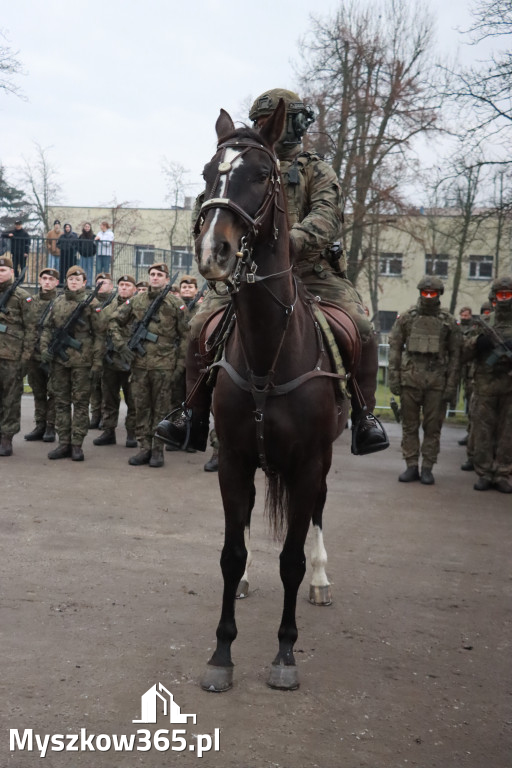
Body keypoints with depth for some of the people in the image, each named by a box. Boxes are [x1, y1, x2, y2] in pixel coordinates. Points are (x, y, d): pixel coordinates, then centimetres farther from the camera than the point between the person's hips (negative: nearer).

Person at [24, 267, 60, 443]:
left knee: (53, 392, -1)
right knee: (38, 393, 9)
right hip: (34, 354, 4)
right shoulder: (31, 301, 11)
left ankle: (51, 427, 6)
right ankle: (40, 426, 16)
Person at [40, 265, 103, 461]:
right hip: (59, 359, 4)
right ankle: (64, 443, 15)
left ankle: (77, 445, 6)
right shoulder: (58, 302, 11)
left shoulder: (92, 304, -1)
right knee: (61, 402, 8)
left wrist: (97, 361, -10)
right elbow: (47, 327, 15)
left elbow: (99, 334, -5)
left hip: (81, 360, -4)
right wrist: (44, 348, 1)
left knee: (80, 402, 1)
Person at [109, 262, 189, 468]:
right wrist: (121, 345, 2)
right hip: (139, 364, 3)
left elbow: (184, 337, 2)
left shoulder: (175, 304, 0)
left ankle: (157, 450, 13)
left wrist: (180, 366, -3)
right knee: (142, 408, 8)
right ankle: (144, 448, 17)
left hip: (164, 365, -3)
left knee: (161, 409, 4)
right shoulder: (136, 301, 7)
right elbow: (115, 321, 14)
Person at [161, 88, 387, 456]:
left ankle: (364, 416, -5)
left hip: (311, 270, -2)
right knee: (200, 328, -13)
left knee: (361, 330, -21)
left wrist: (293, 240, -34)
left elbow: (328, 215, -13)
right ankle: (196, 418, 0)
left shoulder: (315, 169, 7)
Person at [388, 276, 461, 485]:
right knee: (409, 425, 5)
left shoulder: (449, 322, 5)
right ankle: (411, 466, 13)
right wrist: (394, 377, -1)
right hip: (410, 379, 1)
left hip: (437, 381, 0)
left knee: (433, 426, 3)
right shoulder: (406, 318, 5)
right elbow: (395, 347, 6)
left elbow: (455, 354, 5)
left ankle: (427, 468, 12)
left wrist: (452, 385, -1)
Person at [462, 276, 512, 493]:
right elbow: (465, 352, 10)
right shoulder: (484, 323, 11)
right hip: (485, 387, 2)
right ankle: (484, 473, 12)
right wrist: (477, 342, -12)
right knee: (482, 432, 3)